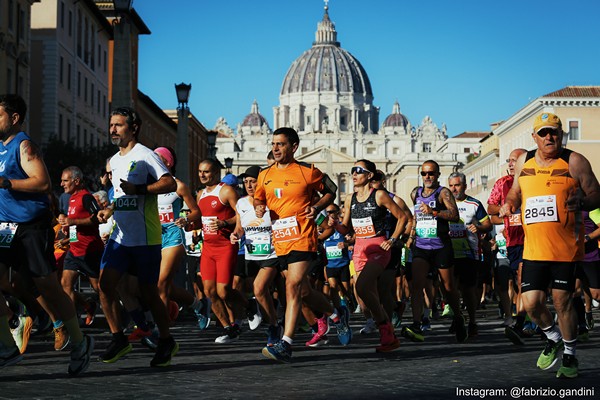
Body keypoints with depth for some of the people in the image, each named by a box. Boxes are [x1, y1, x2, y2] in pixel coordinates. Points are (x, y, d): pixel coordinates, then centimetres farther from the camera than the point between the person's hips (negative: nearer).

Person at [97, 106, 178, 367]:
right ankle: (118, 339, 5)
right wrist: (110, 210, 13)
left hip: (145, 238, -7)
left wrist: (138, 189, -25)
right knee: (105, 284, -7)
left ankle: (166, 341, 18)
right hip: (120, 236, 7)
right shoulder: (114, 160, 17)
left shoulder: (144, 155, -8)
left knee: (148, 292, 1)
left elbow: (170, 184, -19)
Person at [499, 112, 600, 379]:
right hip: (533, 248, 3)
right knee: (531, 302, -3)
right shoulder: (524, 162, 9)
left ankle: (570, 356, 22)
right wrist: (509, 204, 2)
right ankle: (553, 339, 27)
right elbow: (516, 192, 24)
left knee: (562, 303, 1)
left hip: (566, 248, -3)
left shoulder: (574, 162, -3)